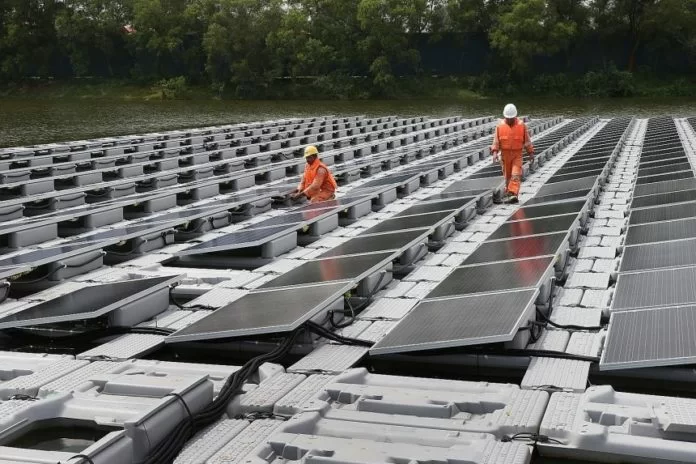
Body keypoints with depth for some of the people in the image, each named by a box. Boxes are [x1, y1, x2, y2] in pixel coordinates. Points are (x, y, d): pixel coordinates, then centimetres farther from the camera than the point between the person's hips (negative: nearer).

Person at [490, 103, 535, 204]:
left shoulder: (522, 125, -2)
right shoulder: (500, 126, -1)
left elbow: (527, 140, 4)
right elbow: (496, 140, 0)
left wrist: (531, 153, 6)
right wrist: (495, 152, -12)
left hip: (517, 154, -1)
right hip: (505, 154, 1)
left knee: (516, 175, -14)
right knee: (507, 175, 9)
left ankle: (513, 194, -20)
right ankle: (508, 193, 24)